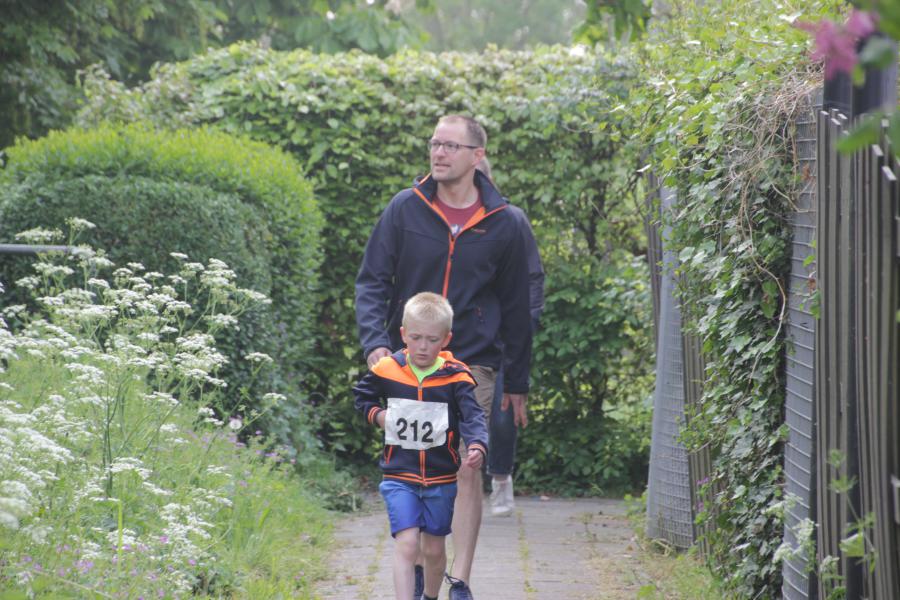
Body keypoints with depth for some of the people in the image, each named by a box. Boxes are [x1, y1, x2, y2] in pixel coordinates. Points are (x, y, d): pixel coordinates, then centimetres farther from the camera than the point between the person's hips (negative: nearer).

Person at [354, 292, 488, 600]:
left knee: (434, 549, 14)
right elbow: (362, 395, 17)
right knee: (406, 544, -14)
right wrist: (376, 414, -3)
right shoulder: (386, 370, -3)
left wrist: (477, 447, -38)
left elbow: (472, 416, -19)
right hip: (399, 478, -1)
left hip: (441, 479, 1)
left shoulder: (455, 377, -9)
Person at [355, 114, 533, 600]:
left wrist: (518, 383, 10)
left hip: (473, 364, -1)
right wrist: (374, 341, -15)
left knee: (467, 470, -5)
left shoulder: (502, 223, 2)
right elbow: (372, 281, 2)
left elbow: (515, 308, 9)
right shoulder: (405, 209, 0)